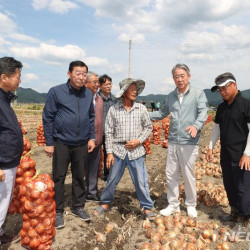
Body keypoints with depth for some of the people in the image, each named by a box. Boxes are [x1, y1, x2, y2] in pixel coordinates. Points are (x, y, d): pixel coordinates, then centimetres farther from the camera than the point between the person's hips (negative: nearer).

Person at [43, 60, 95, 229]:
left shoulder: (89, 94, 3)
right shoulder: (56, 92, -9)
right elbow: (48, 118, -6)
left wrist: (92, 138, 5)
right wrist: (49, 143, -7)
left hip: (82, 144, 4)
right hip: (61, 143, -3)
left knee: (79, 176, 15)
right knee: (59, 178, 7)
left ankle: (78, 207, 32)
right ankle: (58, 212, 23)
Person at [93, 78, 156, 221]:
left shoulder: (141, 108, 1)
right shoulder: (113, 110, -2)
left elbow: (148, 127, 8)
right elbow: (109, 132, 0)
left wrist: (139, 140, -7)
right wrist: (109, 152, -3)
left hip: (136, 151, 0)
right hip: (118, 150, 0)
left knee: (141, 181, 6)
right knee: (112, 179, 12)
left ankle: (147, 207, 25)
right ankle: (105, 203, 34)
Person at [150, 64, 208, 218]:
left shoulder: (198, 94, -3)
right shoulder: (171, 96, 12)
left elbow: (203, 112, -13)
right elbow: (162, 113, 22)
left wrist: (196, 125, -33)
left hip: (189, 142, -5)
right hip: (173, 141, 5)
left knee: (188, 175, 6)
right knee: (171, 174, 11)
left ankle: (191, 205, 29)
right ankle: (173, 204, 28)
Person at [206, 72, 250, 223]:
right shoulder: (222, 107, 10)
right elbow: (217, 128, 17)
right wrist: (211, 147, 12)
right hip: (226, 156, 7)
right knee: (229, 187, 17)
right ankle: (235, 213, 34)